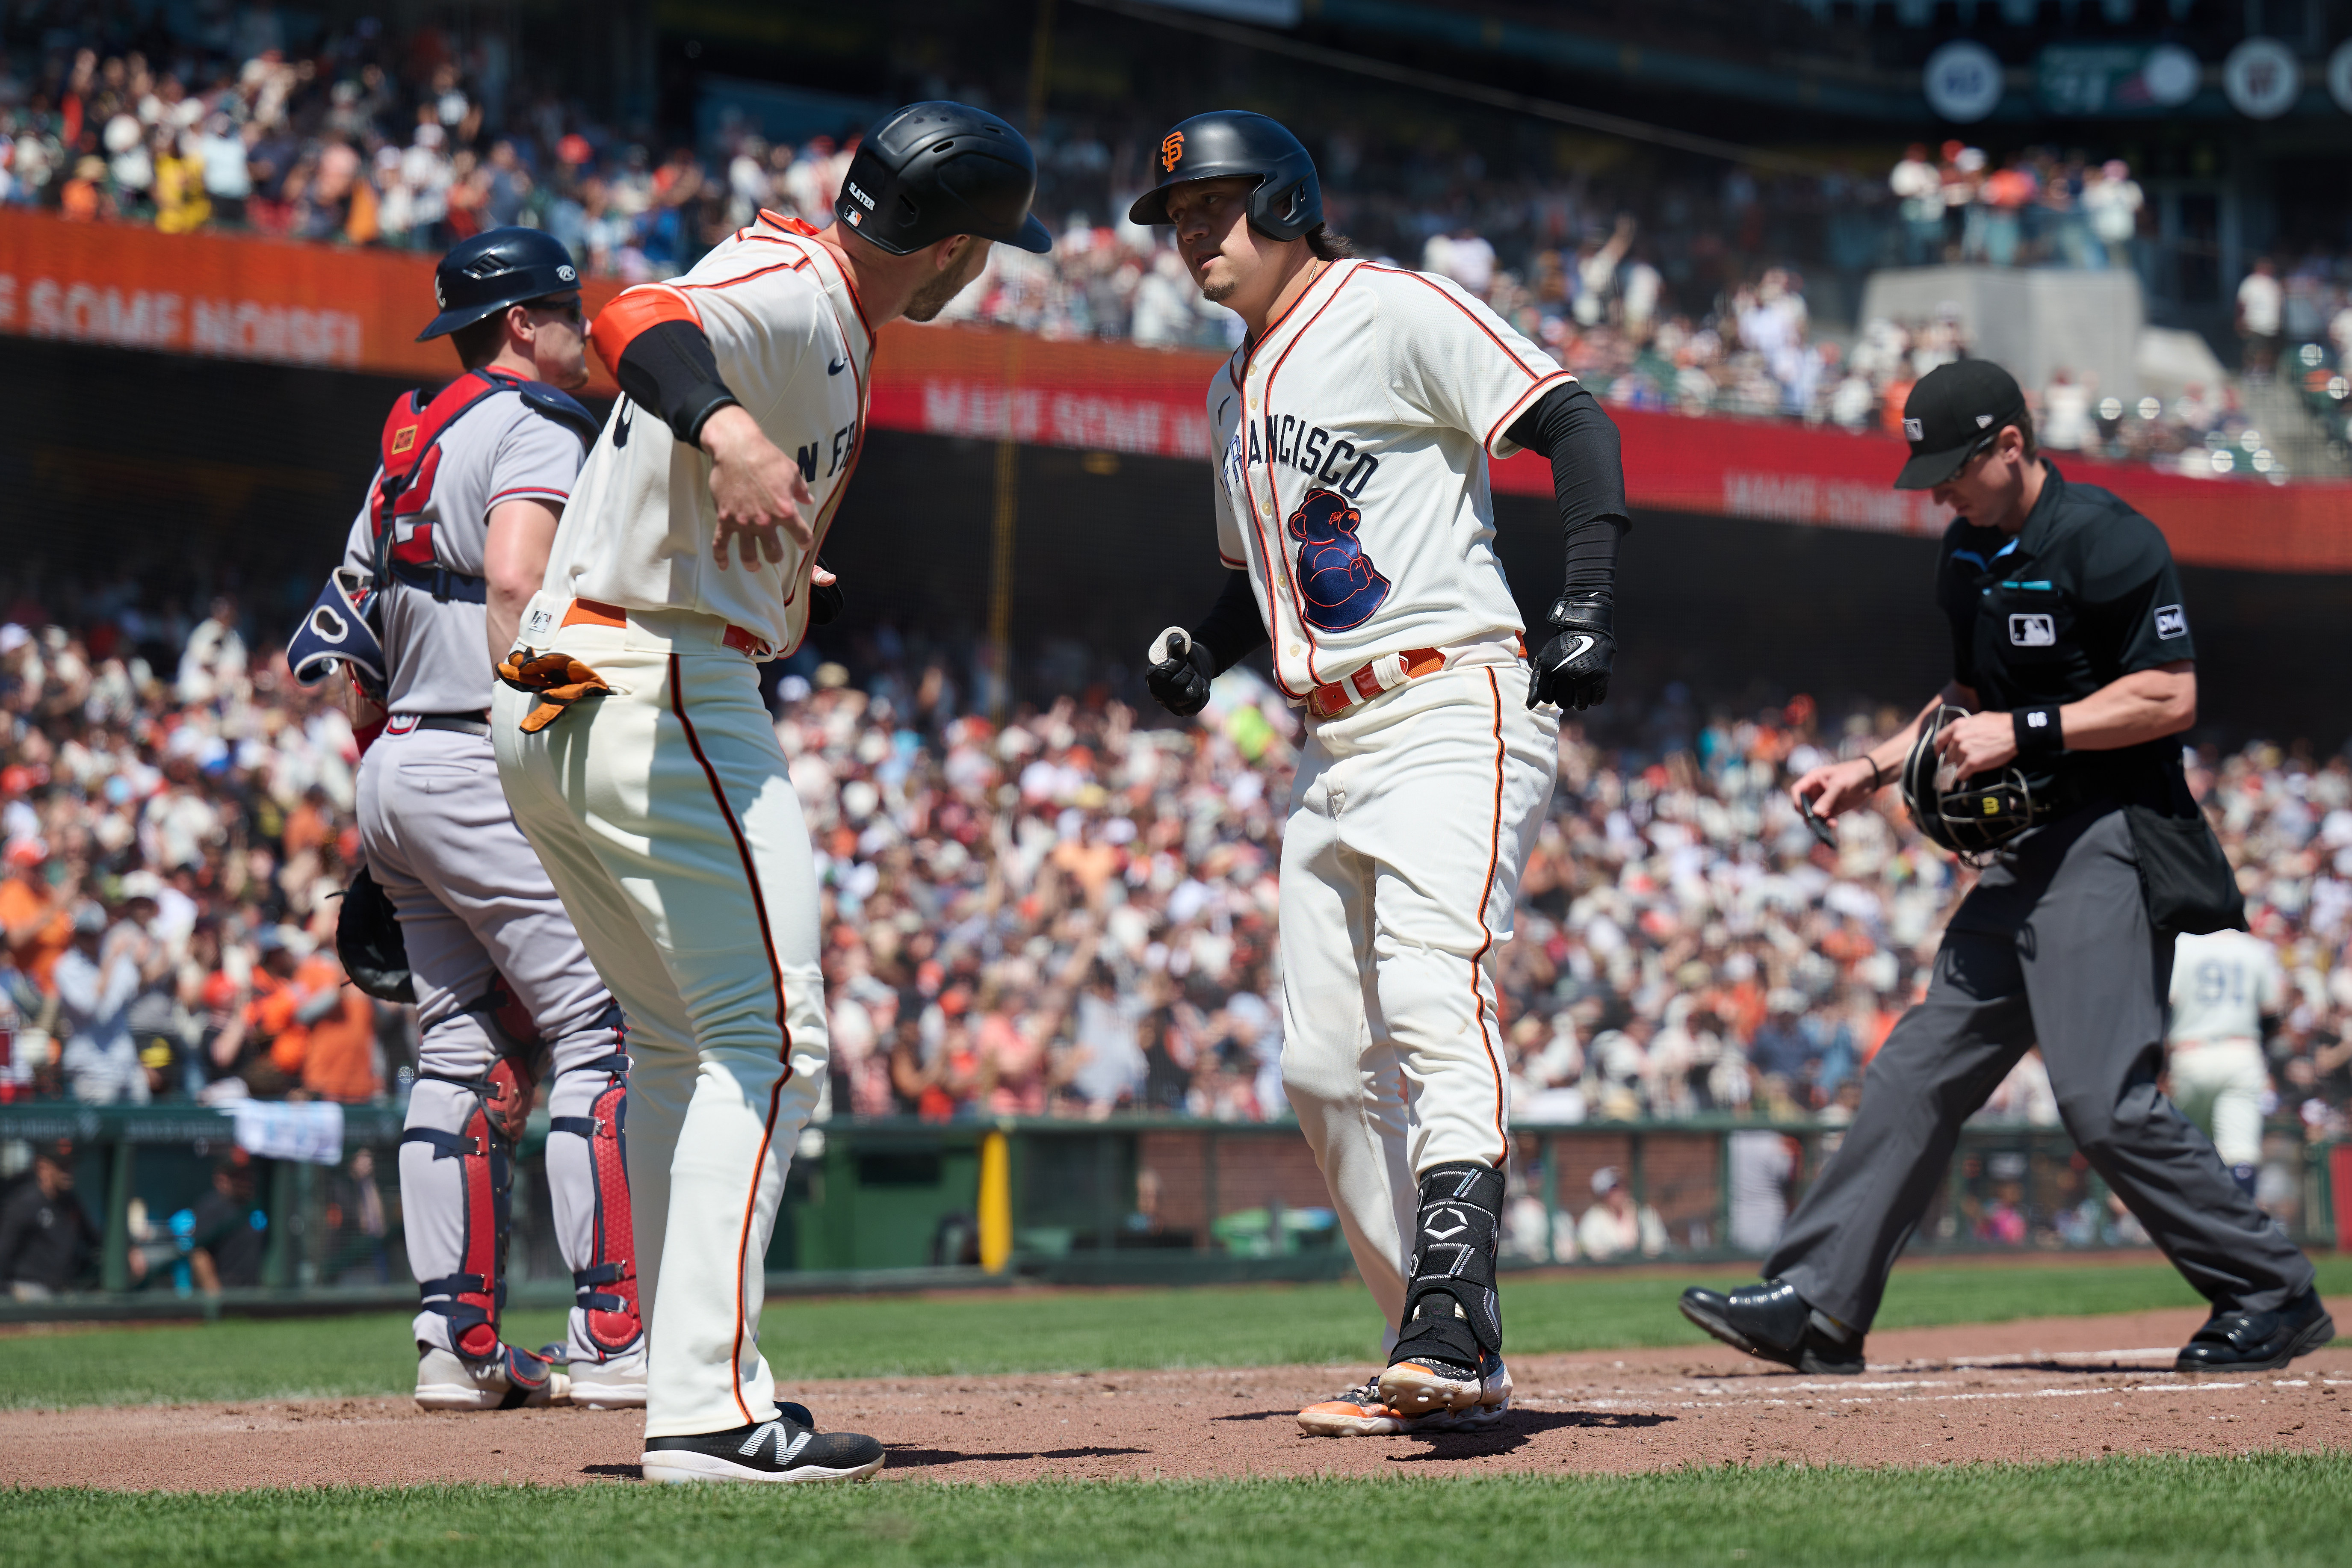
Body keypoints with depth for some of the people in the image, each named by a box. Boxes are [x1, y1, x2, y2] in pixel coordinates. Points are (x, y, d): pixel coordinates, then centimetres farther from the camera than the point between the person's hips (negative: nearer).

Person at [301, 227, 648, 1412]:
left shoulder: (406, 449, 21)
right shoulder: (533, 427, -5)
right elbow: (516, 580, -22)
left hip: (395, 772, 9)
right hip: (488, 768, -9)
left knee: (464, 1052, 10)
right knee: (605, 1027, -10)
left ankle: (457, 1344, 8)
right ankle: (614, 1338, -17)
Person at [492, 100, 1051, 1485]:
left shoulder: (827, 315, 17)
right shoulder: (788, 291, -13)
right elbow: (641, 326, -35)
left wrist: (791, 591, 39)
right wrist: (731, 435, -54)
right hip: (664, 690, -11)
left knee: (687, 1047, 18)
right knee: (768, 1042, -10)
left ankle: (695, 1389, 21)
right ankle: (711, 1409, -16)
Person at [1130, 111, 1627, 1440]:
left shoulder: (1396, 312, -5)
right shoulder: (1235, 393, 21)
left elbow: (1574, 423, -11)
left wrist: (1588, 612, -22)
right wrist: (1203, 648, 10)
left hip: (1457, 708, -10)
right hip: (1335, 747, 10)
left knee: (1435, 1000, -25)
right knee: (1325, 1066, 5)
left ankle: (1451, 1326, -37)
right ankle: (1458, 1365, 11)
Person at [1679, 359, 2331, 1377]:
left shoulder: (2106, 542, -13)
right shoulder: (1970, 554, 15)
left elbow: (2170, 698, -17)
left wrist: (2024, 731, -19)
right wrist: (1873, 770, 14)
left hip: (2110, 846, -9)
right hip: (2022, 855, 9)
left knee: (2104, 1101, -16)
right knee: (1919, 1072, 5)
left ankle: (2271, 1298, -4)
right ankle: (1816, 1305, 6)